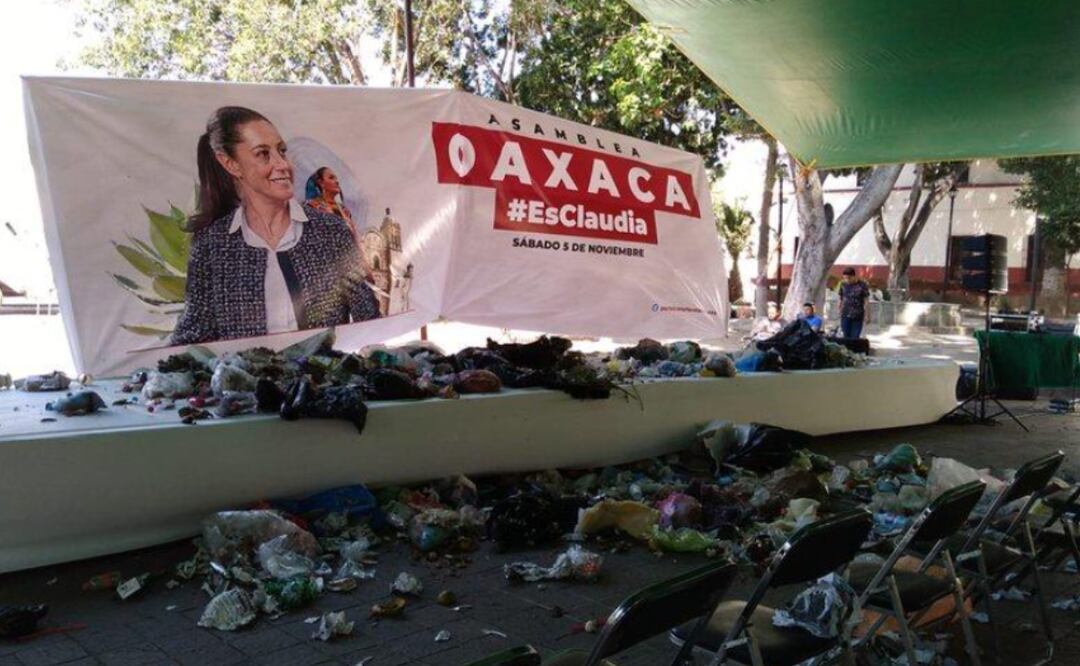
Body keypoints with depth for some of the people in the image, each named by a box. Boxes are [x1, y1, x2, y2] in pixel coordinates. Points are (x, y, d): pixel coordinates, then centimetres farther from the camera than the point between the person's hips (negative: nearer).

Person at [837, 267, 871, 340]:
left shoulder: (862, 286, -5)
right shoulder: (843, 285, 4)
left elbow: (866, 302, -2)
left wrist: (867, 315, -4)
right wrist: (840, 312, 11)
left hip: (858, 316, -2)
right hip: (845, 315, 3)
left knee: (855, 337, -2)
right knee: (846, 336, 3)